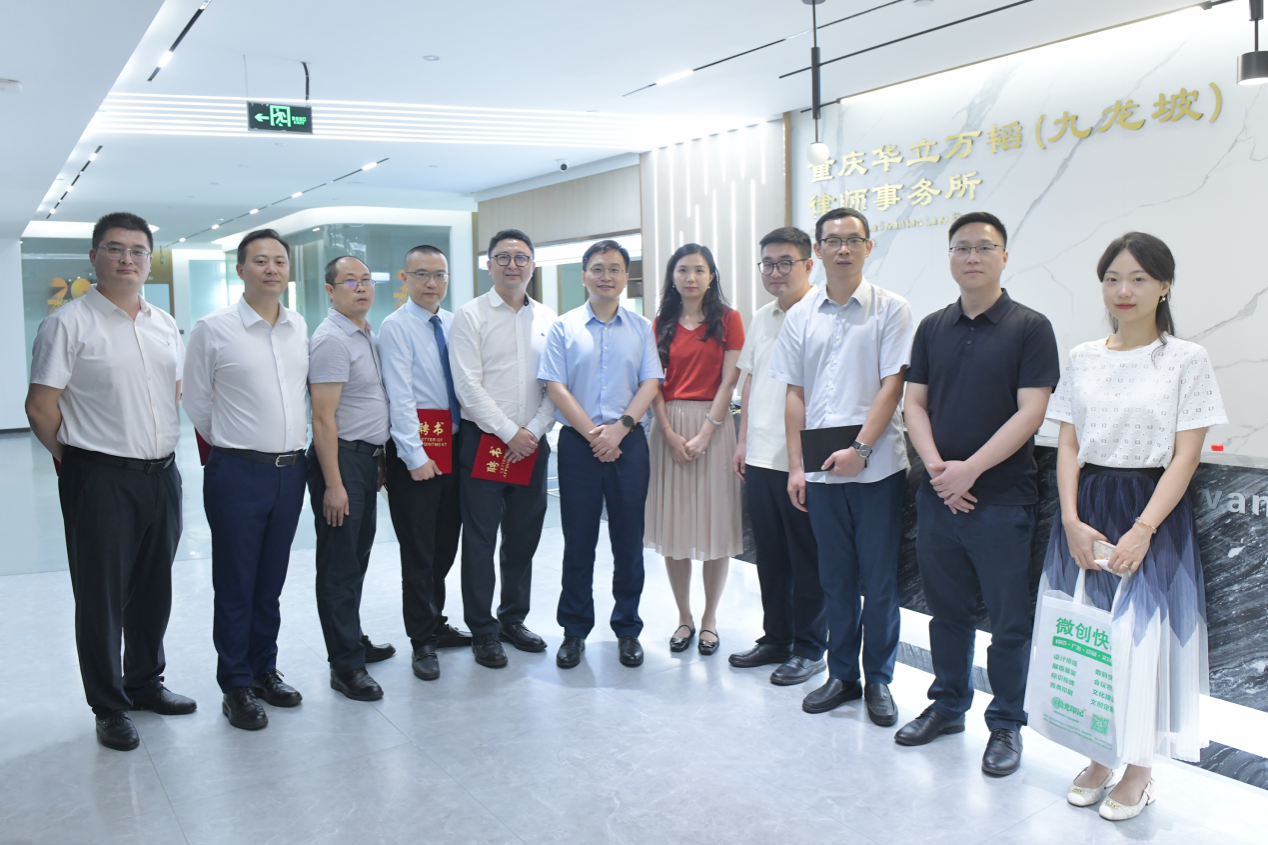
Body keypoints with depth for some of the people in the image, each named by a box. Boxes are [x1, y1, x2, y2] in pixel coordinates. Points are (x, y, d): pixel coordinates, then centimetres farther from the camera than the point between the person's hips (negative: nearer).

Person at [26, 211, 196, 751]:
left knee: (154, 590, 16)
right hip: (101, 479, -6)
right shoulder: (70, 323, -8)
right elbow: (40, 406, -9)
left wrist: (165, 444, 13)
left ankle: (145, 683, 33)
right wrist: (77, 455, -1)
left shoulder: (165, 325, 11)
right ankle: (109, 707, 19)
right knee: (102, 596, 5)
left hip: (162, 474, 6)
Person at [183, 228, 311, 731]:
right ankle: (235, 685, 18)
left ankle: (264, 670, 29)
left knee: (271, 581, 15)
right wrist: (232, 445, 9)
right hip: (238, 473, -4)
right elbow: (196, 402, 0)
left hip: (291, 469, 5)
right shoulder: (213, 330, -7)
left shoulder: (300, 329, 7)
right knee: (235, 584, 5)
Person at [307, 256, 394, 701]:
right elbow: (323, 417, -19)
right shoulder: (331, 339, -15)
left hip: (368, 459, 9)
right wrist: (333, 484, -21)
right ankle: (345, 665, 6)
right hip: (342, 459, -9)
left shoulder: (367, 335, 13)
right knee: (338, 566, -1)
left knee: (357, 559, 18)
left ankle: (354, 642, 31)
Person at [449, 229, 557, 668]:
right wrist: (509, 433, -14)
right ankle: (482, 630, 15)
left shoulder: (548, 319, 9)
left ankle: (513, 619, 28)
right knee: (480, 540, 2)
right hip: (484, 440, -4)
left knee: (524, 537, 12)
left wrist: (533, 431, -8)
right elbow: (469, 386, -10)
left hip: (532, 444, 4)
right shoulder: (470, 316, -2)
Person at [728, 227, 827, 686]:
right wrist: (743, 438, 16)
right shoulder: (761, 317, 14)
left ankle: (810, 648, 18)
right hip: (760, 457, 7)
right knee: (770, 555, 16)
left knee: (807, 558, 5)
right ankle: (775, 638, 30)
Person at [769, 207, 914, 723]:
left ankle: (878, 680, 18)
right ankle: (841, 675, 24)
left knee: (879, 579, 4)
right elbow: (795, 394, 9)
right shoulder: (801, 316, 9)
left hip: (877, 467, -3)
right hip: (820, 469, 3)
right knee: (835, 578, 11)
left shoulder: (891, 310, 0)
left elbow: (892, 386, -6)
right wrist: (795, 465, 3)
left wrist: (860, 447, -16)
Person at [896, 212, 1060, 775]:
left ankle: (1006, 724, 21)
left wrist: (969, 470, -17)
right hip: (937, 494, 4)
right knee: (947, 611, 15)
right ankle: (948, 705, 31)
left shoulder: (1030, 328, -4)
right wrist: (935, 465, -10)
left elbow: (1030, 412, -11)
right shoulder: (932, 328, 9)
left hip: (1002, 497, -4)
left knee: (1008, 619, 5)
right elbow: (914, 402, 6)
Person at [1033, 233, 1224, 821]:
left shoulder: (1186, 359, -3)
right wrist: (1071, 520, -8)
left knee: (1143, 634, -2)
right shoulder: (1082, 359, 7)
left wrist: (1142, 530, -17)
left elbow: (1184, 458, -8)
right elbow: (1068, 447, 5)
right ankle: (1098, 757, 24)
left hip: (1153, 510, -3)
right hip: (1085, 510, 4)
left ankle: (1139, 770, 17)